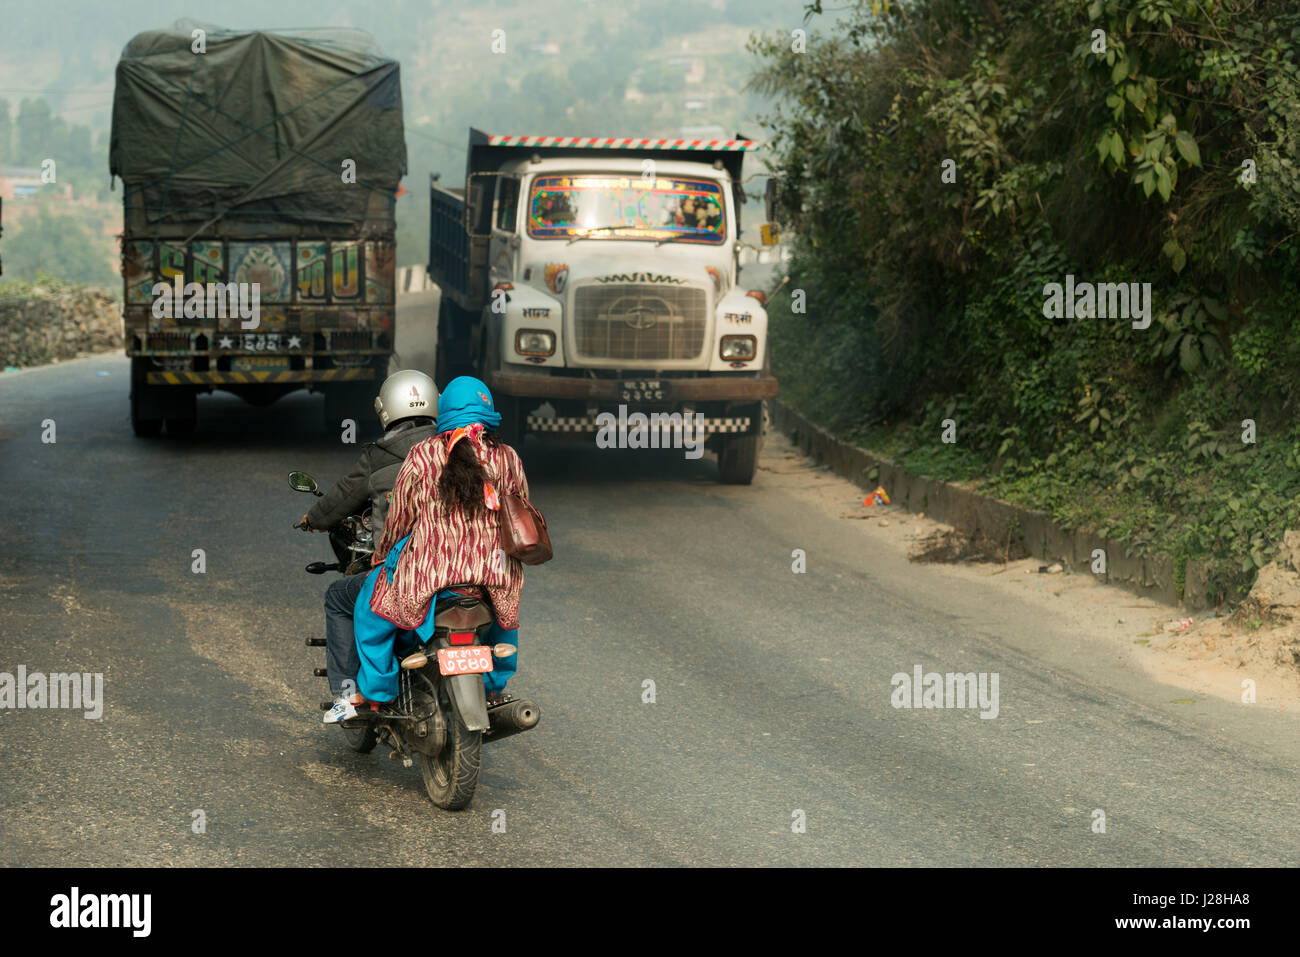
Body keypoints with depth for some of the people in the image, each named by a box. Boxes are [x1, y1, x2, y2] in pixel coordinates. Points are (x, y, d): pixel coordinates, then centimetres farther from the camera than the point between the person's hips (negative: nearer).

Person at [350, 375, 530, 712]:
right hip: (494, 569, 3)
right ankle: (494, 687, 43)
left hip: (430, 568, -3)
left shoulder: (422, 455, -3)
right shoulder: (508, 458, 4)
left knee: (371, 608, 20)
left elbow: (400, 517, 3)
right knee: (504, 607, 36)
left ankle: (376, 693, 19)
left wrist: (380, 556, 20)